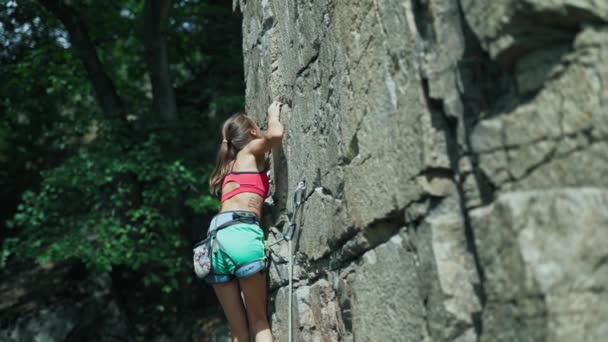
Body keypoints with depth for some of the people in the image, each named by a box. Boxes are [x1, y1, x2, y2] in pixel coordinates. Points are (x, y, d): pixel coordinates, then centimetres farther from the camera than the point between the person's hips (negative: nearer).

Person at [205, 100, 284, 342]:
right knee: (259, 321, -1)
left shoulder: (229, 165, 32)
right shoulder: (251, 150, 15)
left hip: (216, 238, 6)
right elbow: (275, 134, -5)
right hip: (241, 232, -6)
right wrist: (273, 115, 16)